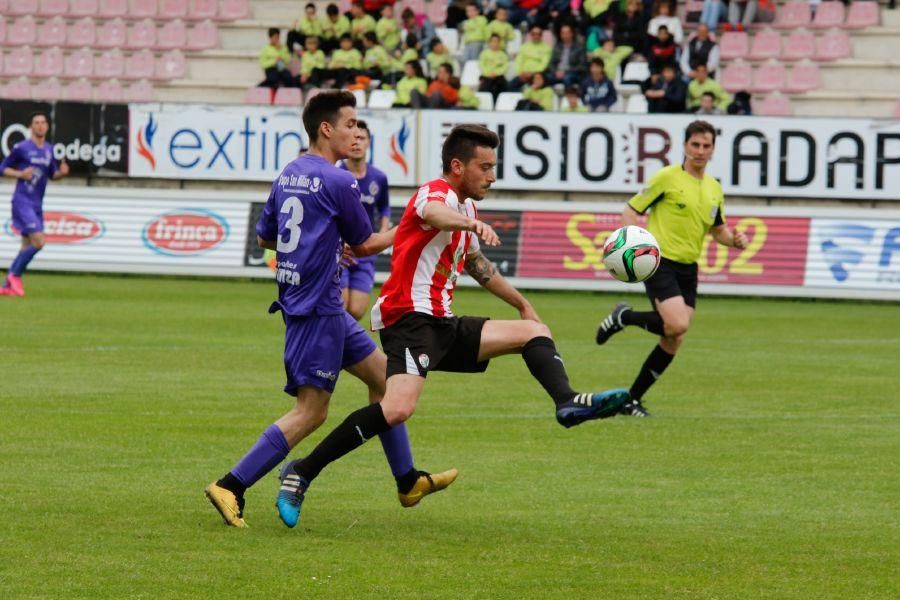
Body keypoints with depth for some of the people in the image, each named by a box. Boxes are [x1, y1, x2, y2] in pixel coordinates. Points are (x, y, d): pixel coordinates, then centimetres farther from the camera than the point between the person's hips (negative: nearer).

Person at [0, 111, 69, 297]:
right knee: (38, 241, -17)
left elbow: (52, 175, 19)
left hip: (37, 205, 7)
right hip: (23, 202, -7)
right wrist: (20, 174, -18)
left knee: (27, 246, 9)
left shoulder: (49, 149, 11)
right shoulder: (21, 148, -8)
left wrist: (62, 172, -3)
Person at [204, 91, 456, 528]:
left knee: (380, 372, 18)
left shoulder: (287, 176, 10)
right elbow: (364, 245, -6)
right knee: (310, 412, -9)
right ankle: (231, 487, -12)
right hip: (317, 308, -10)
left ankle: (408, 481, 24)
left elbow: (265, 237, 19)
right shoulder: (337, 181, -15)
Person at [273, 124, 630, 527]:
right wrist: (473, 224, -57)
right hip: (409, 319, -10)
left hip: (442, 327, 10)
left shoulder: (465, 207, 21)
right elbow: (433, 214, -36)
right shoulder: (436, 193, -9)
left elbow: (477, 264, 39)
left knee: (536, 332, 7)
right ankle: (302, 473, -22)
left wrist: (522, 304, 44)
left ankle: (568, 403, -19)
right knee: (399, 408, -29)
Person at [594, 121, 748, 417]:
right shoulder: (667, 177, -6)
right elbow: (631, 211, -3)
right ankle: (624, 317, 2)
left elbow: (718, 229, 25)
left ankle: (632, 399, 14)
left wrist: (735, 239, 3)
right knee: (677, 325, -25)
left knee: (672, 342, 2)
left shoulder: (714, 189, 13)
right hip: (660, 262, -6)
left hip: (688, 269, 6)